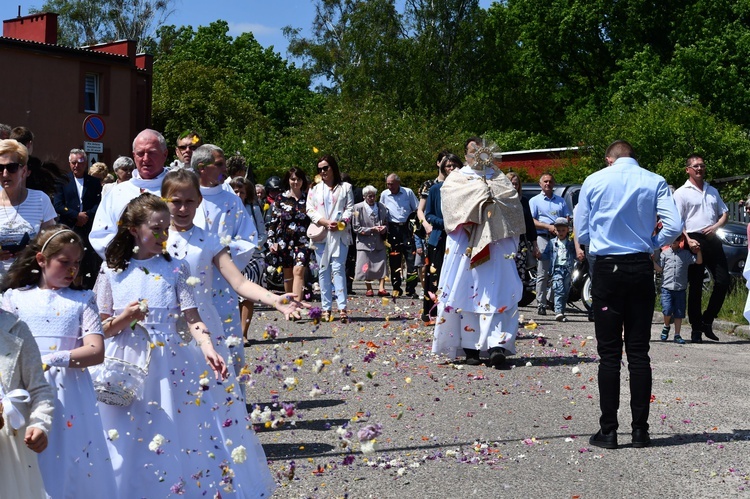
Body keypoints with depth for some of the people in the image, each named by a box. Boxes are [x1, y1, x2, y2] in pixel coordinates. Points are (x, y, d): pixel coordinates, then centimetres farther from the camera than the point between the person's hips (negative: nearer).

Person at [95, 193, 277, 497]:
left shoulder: (176, 269, 1)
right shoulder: (112, 270, 1)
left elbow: (192, 318, -5)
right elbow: (100, 328, 4)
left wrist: (208, 348, -22)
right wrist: (124, 319, -16)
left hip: (171, 365, 0)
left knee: (178, 440, 0)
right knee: (131, 448, 3)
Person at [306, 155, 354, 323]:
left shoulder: (345, 188, 10)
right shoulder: (314, 189, 16)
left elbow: (350, 208, 4)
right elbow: (310, 210, 6)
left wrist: (343, 222, -15)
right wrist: (325, 222, -10)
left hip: (340, 233, -3)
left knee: (338, 268, -12)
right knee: (323, 270, 3)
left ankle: (342, 308, -17)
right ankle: (326, 308, 6)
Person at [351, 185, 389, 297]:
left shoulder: (381, 207, 8)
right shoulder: (358, 208, -5)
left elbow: (386, 223, 19)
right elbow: (356, 228, -6)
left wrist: (384, 228, -5)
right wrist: (371, 229, -14)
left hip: (379, 241, 3)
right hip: (365, 241, -3)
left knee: (381, 264, -6)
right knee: (366, 267, 1)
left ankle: (381, 288, -1)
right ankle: (369, 288, 15)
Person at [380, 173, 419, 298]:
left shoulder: (408, 192, 2)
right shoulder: (384, 194, 7)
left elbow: (417, 209, 8)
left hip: (407, 228, -1)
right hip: (393, 230, 1)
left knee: (411, 257, -6)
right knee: (394, 260, 2)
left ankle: (411, 289, -2)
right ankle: (396, 288, 12)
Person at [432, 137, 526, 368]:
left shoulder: (498, 177, 20)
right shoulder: (456, 178, 15)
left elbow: (512, 196, 4)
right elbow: (451, 196, -7)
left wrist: (492, 193, -11)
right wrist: (482, 190, -10)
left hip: (494, 243, 1)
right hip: (465, 243, 0)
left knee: (496, 292, -11)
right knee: (466, 293, -4)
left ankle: (497, 345, -20)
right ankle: (470, 348, 1)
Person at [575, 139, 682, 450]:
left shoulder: (594, 181, 1)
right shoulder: (655, 182, 1)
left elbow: (581, 232, 5)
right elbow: (674, 227, -7)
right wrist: (651, 244, 10)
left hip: (606, 268, -1)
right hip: (641, 269, 1)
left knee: (609, 353, 2)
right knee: (639, 351, 6)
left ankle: (608, 431, 2)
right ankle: (640, 430, 7)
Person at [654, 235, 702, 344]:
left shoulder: (686, 254, 8)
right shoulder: (664, 253, 7)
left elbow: (699, 261, 2)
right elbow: (659, 268, 7)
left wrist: (698, 250, -10)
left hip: (681, 289, 1)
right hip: (667, 287, -1)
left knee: (679, 313, 4)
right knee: (667, 311, -12)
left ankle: (677, 335, 12)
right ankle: (666, 326, 17)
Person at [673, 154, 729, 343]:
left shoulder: (712, 191, 19)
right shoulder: (681, 193, 2)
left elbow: (724, 213, 23)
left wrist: (716, 226, 1)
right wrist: (688, 240, -18)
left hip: (713, 240, 5)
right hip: (695, 241, -5)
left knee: (723, 281, -2)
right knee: (695, 287, -1)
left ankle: (707, 320, 12)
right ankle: (696, 328, 5)